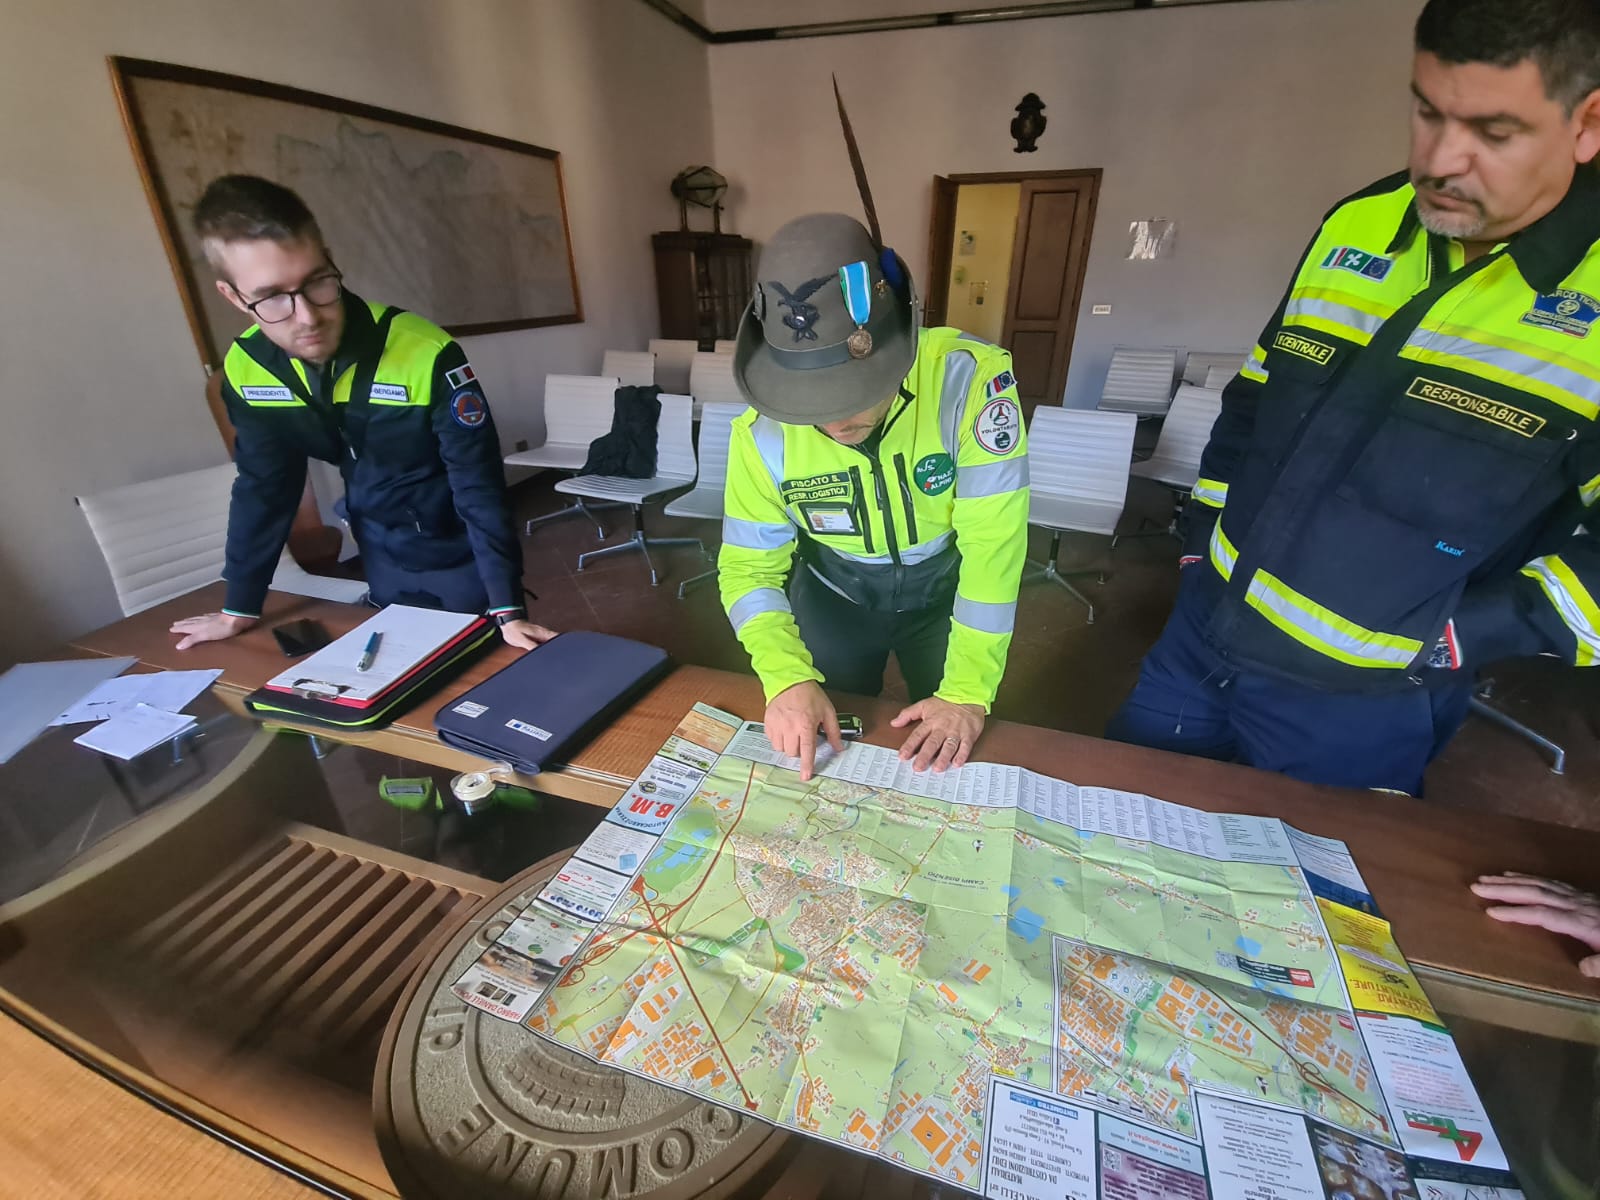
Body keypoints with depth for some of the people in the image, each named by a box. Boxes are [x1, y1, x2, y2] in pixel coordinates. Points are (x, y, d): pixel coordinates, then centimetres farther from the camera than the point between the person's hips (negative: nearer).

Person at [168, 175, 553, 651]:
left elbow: (479, 486, -26)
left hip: (461, 558, -4)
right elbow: (262, 487, 3)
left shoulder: (429, 357, -27)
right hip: (384, 563, 5)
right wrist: (239, 608, 6)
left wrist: (507, 609, -30)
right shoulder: (244, 369, -9)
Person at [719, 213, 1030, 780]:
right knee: (822, 750, 17)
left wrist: (968, 692, -30)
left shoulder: (971, 378, -31)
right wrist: (788, 677, -33)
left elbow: (993, 544, -29)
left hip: (945, 586, 0)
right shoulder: (762, 435, -24)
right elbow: (749, 568, -17)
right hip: (833, 591, 1)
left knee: (950, 754, 18)